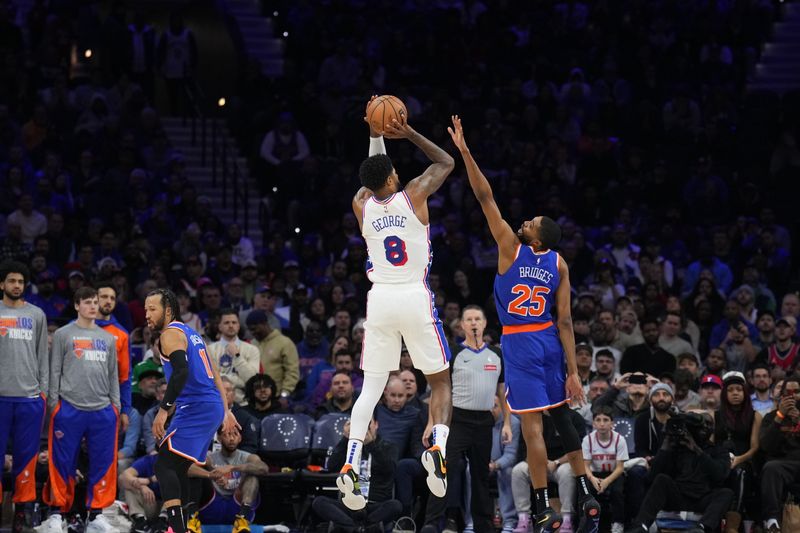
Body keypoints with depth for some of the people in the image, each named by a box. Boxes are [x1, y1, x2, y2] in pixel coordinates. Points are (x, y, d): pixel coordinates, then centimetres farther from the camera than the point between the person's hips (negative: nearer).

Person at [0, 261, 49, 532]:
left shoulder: (36, 315, 12)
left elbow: (42, 355, 13)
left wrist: (44, 389, 6)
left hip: (29, 396, 2)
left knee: (26, 456, 2)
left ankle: (22, 510, 6)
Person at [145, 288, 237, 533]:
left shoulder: (170, 334, -8)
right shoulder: (191, 333, 22)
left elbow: (181, 373, -23)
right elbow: (214, 374, 25)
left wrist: (164, 409, -23)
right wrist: (225, 411, 26)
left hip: (195, 409, -10)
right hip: (212, 406, 10)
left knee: (164, 465, -14)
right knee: (178, 467, 19)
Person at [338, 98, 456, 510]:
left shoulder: (362, 206, 3)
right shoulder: (413, 196, -5)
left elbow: (373, 176, 27)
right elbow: (446, 162, 12)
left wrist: (376, 137, 23)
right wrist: (409, 134, 10)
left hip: (380, 299, 2)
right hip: (415, 297, -2)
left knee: (371, 388, 7)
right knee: (440, 382, 9)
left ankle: (351, 466, -11)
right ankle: (438, 446, -19)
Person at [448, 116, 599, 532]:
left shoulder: (510, 248, -9)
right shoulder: (559, 265, 1)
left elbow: (485, 198, -10)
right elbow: (564, 320, -2)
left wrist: (464, 153, -8)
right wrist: (573, 372, -1)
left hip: (520, 343, -5)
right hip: (550, 342, 5)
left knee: (532, 423, -5)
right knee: (561, 416, 17)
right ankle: (586, 497, 14)